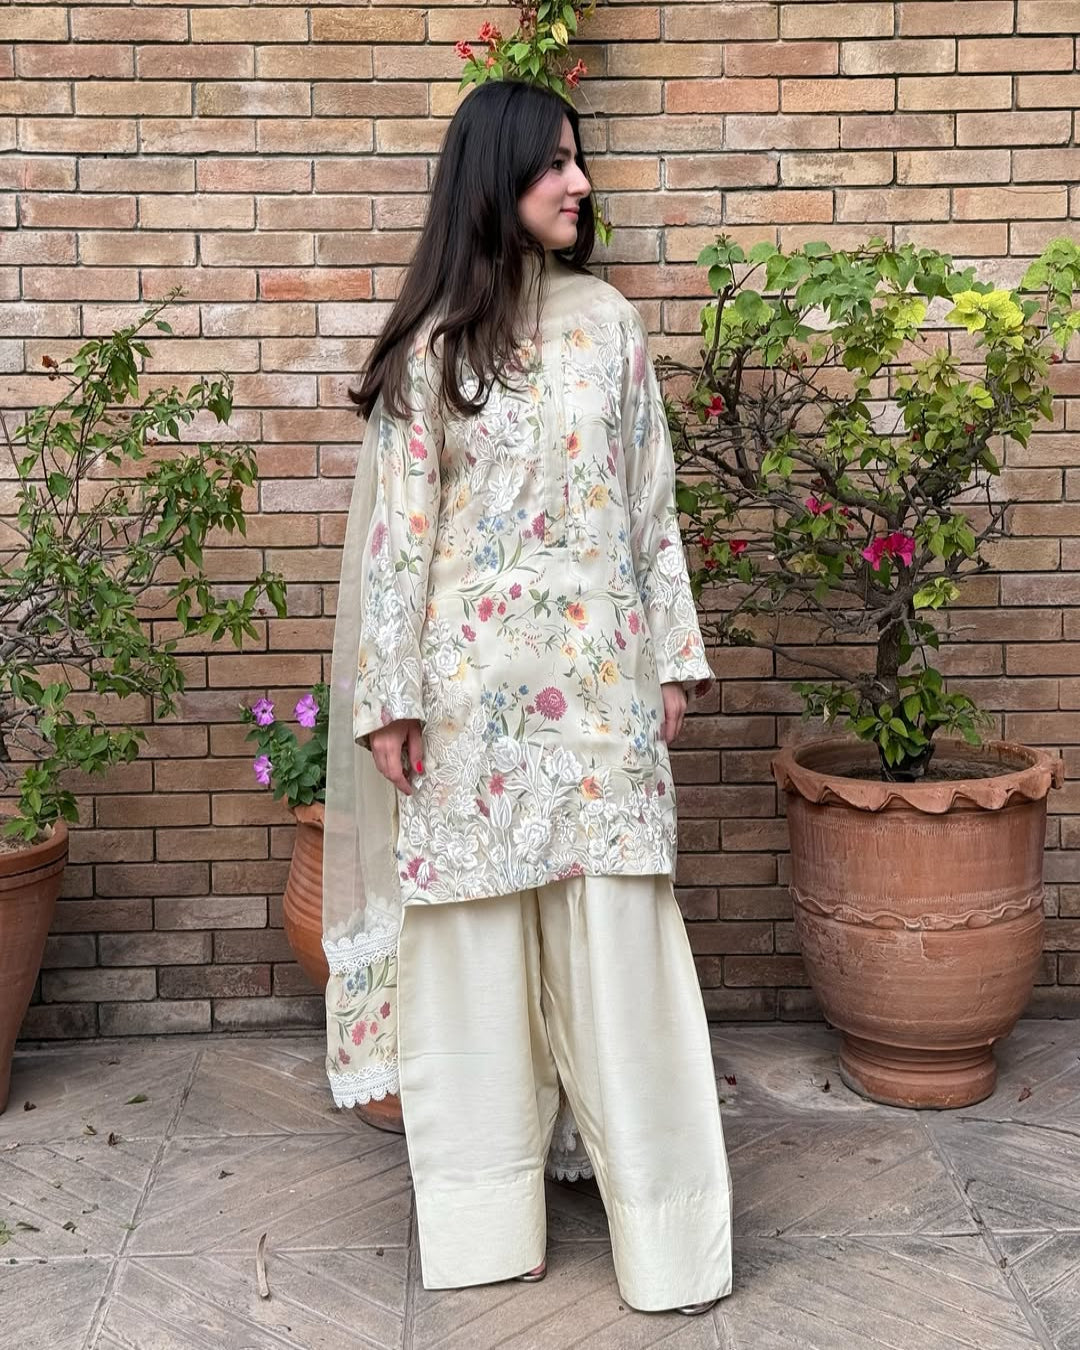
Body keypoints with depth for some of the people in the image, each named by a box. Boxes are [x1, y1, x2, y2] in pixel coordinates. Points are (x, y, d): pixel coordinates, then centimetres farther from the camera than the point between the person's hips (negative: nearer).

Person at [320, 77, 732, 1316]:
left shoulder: (611, 322, 7)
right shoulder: (432, 344, -1)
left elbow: (651, 504, 9)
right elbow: (398, 526, -3)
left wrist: (674, 653, 7)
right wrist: (389, 694, -7)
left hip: (600, 668, 2)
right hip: (474, 675, -2)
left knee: (617, 933, 2)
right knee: (477, 930, 7)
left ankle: (660, 1210, 12)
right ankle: (487, 1204, 23)